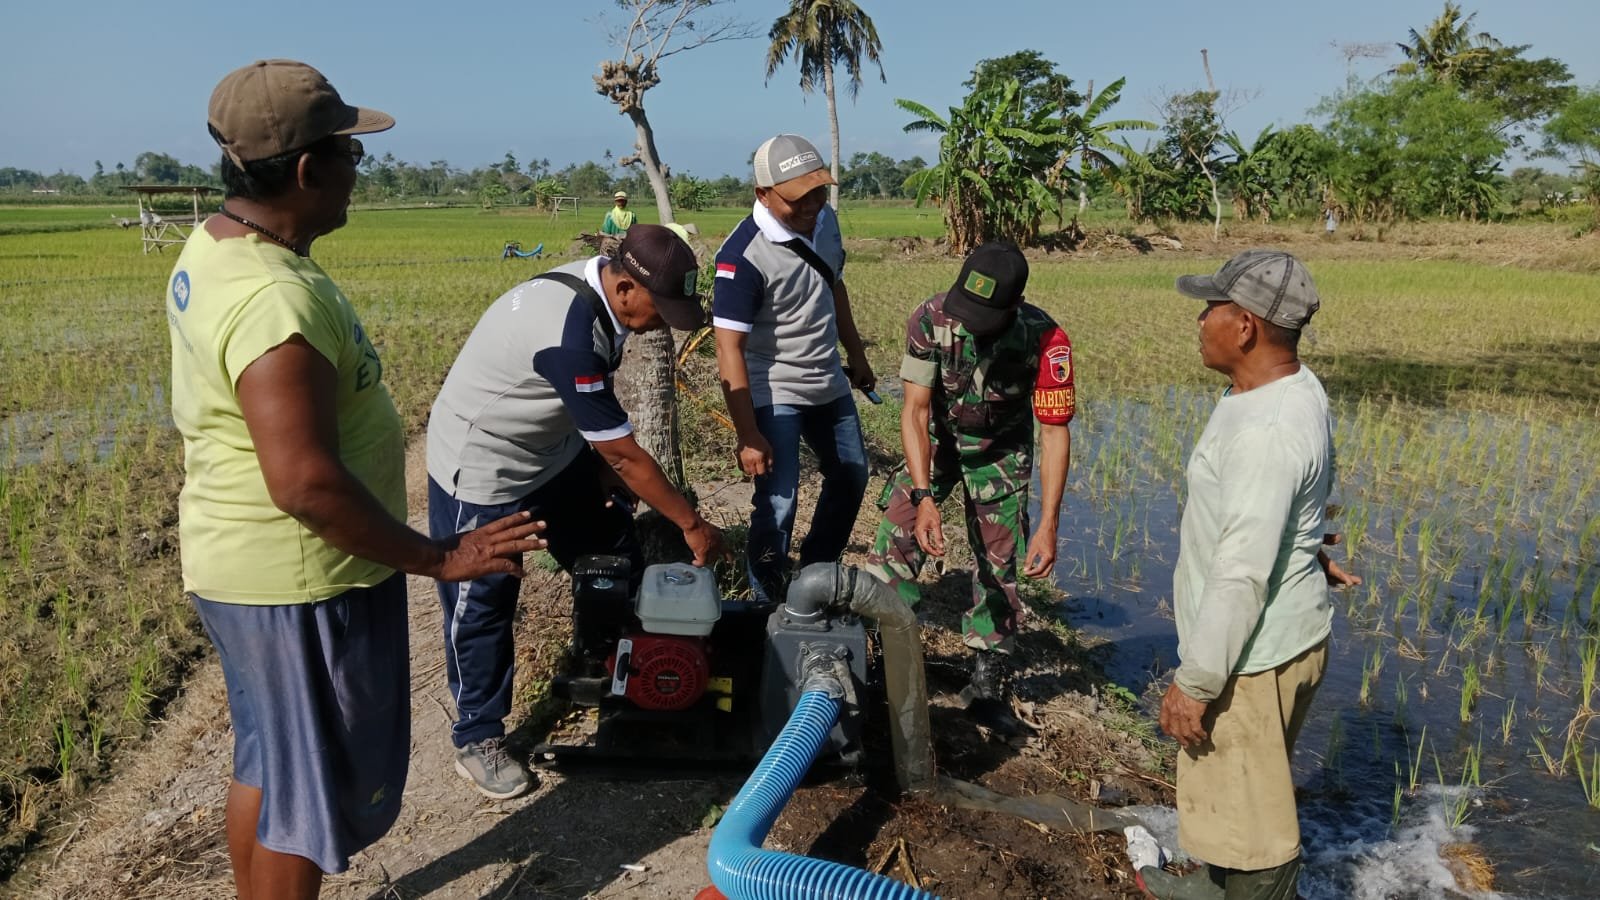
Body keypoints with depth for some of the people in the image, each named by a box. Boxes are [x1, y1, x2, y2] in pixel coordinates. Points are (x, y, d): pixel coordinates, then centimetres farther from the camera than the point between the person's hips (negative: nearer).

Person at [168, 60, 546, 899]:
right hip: (301, 580, -10)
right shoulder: (276, 299, -28)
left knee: (265, 760, 25)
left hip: (240, 561, 10)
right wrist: (436, 558, -22)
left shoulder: (213, 248, 4)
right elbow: (307, 484, -31)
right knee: (314, 784, 9)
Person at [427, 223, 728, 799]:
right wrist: (692, 525, -20)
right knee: (482, 605, 4)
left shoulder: (597, 285, -10)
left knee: (618, 556, 13)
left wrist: (602, 465, 0)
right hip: (483, 469, -9)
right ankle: (477, 739, 22)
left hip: (553, 450, 9)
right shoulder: (569, 334, -37)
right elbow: (626, 454, -30)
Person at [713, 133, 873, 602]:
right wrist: (748, 435, -28)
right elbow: (730, 349, -26)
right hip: (775, 395, -8)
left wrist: (856, 354, 19)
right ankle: (768, 604, 13)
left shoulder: (824, 219, -4)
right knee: (777, 504, -8)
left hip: (830, 385, 8)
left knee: (851, 478, 19)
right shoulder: (744, 256, -26)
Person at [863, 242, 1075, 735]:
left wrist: (1048, 525, -30)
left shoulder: (1045, 339, -31)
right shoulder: (931, 319, -30)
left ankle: (987, 683, 14)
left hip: (1002, 449, 0)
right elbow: (915, 409, -25)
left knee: (997, 563, 0)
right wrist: (924, 497, -34)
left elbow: (1055, 433, -25)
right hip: (937, 438, 1)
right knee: (896, 537, -9)